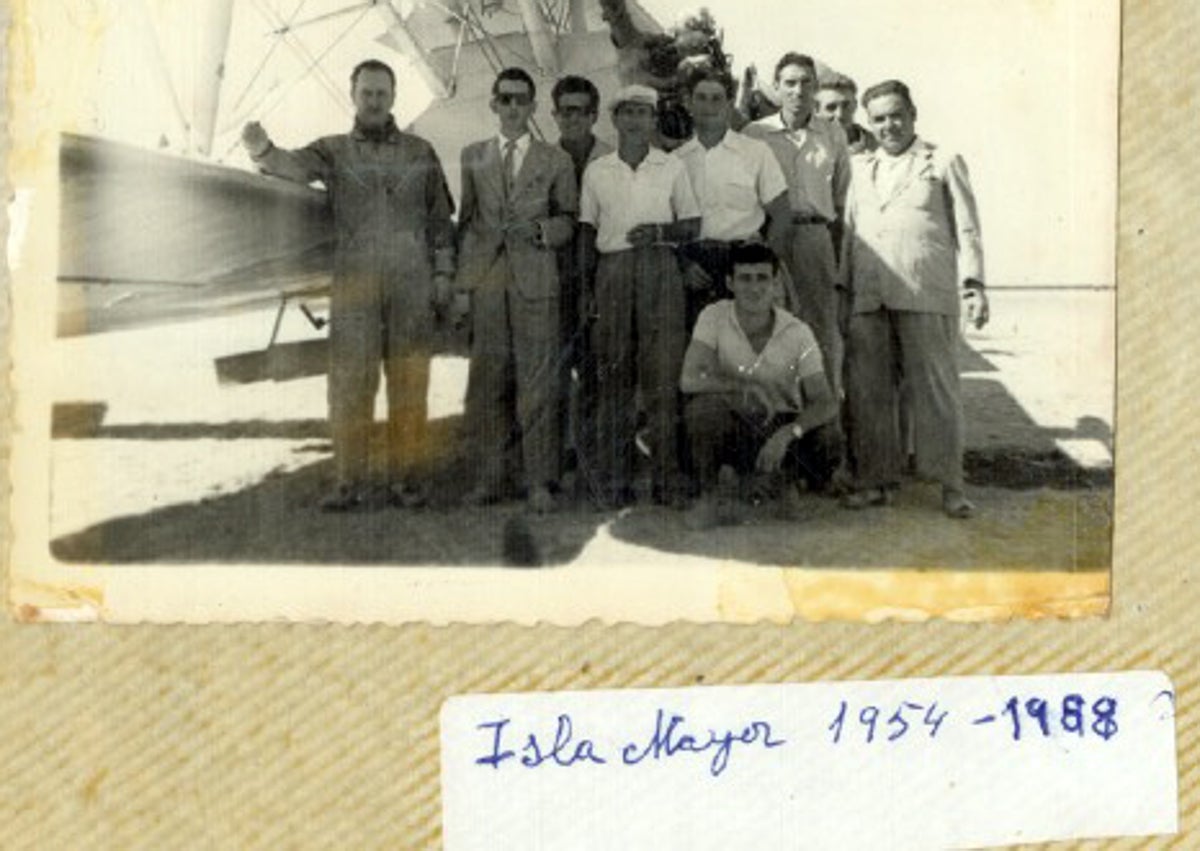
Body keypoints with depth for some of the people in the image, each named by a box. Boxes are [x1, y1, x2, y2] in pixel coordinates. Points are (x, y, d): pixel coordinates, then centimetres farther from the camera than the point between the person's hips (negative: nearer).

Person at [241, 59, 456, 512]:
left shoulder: (419, 152, 11)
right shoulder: (335, 150, 8)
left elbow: (440, 218, 12)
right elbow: (296, 166, -12)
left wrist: (443, 273, 3)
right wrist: (264, 151, -33)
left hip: (412, 283, 1)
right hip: (354, 282, -1)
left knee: (409, 382, 0)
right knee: (349, 381, -4)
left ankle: (403, 477, 7)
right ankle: (348, 480, 2)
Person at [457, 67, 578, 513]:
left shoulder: (555, 160, 11)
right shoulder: (473, 156, 16)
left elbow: (569, 219, 12)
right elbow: (465, 219, 15)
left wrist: (542, 230, -9)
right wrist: (461, 277, 8)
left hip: (535, 278, -2)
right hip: (485, 279, 2)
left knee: (537, 378, -5)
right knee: (487, 377, 2)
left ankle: (539, 480, 1)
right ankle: (491, 476, 10)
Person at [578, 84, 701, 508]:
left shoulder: (673, 167, 8)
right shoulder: (596, 171, 11)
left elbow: (693, 225, 10)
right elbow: (587, 229, 12)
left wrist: (661, 231, -10)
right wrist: (587, 283, 3)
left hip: (660, 269, -1)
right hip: (613, 270, 1)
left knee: (663, 374, -5)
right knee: (614, 376, 1)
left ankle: (666, 477, 0)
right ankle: (613, 479, 4)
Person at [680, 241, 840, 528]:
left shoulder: (798, 333, -12)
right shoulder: (714, 317, -12)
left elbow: (826, 404, -18)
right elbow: (689, 379, -23)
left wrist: (787, 432, -36)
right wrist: (749, 388, -29)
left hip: (783, 426, 1)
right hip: (734, 426, -1)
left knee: (826, 441, -29)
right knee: (703, 405, -33)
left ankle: (788, 483, 8)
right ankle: (707, 499, -11)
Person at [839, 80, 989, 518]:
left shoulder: (944, 163, 11)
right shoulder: (860, 168, 21)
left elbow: (966, 230, 7)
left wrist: (973, 284, -3)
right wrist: (843, 289, 12)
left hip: (926, 294, -3)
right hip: (867, 297, 4)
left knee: (936, 387, -3)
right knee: (867, 391, 3)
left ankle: (950, 485, 4)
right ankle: (874, 480, 12)